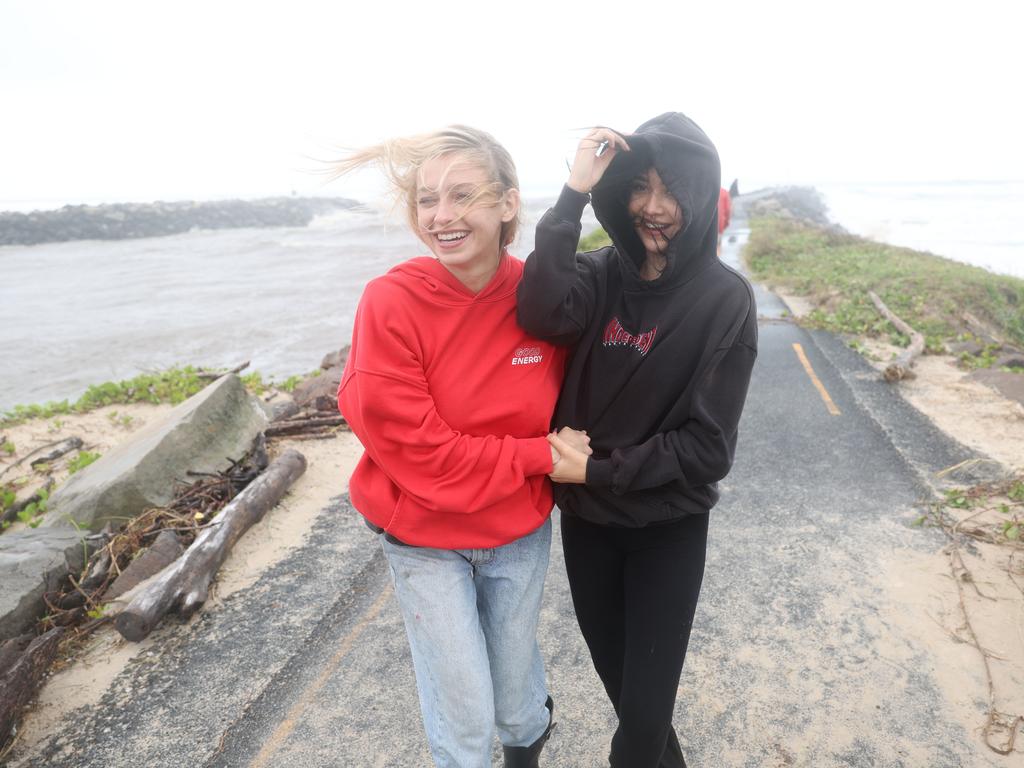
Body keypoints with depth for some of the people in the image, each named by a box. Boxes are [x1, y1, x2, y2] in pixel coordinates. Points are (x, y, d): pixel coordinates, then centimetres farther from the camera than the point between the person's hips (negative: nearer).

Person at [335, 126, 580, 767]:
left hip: (521, 532, 3)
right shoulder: (390, 303, -21)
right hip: (424, 539, -2)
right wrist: (538, 457, -19)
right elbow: (412, 446, -21)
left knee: (514, 691, 23)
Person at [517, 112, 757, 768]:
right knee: (615, 674, 24)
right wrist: (574, 195, -26)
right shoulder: (601, 274, -5)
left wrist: (596, 470, -18)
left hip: (668, 526, -3)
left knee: (645, 707, 8)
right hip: (586, 517, 4)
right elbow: (542, 317, -28)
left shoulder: (726, 299, -14)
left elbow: (708, 446, -15)